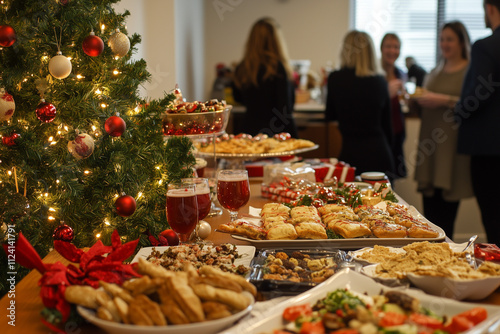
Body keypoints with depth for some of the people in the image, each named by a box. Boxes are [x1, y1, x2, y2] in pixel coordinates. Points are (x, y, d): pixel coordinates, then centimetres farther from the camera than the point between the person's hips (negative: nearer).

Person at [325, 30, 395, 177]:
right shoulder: (380, 81, 2)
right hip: (380, 153, 2)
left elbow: (330, 116, 9)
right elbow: (387, 125, 10)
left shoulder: (335, 78, -4)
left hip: (351, 153, -2)